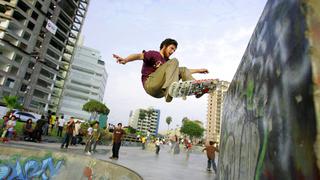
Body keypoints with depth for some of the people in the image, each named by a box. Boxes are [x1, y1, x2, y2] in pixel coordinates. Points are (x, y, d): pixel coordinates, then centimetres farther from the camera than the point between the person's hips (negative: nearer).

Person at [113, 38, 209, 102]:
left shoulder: (167, 62, 27)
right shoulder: (153, 54, 7)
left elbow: (182, 71, 32)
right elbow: (139, 55, -12)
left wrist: (198, 70, 29)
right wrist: (125, 60, -32)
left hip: (160, 91, 7)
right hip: (150, 85, -7)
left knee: (183, 70, 7)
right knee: (174, 61, -14)